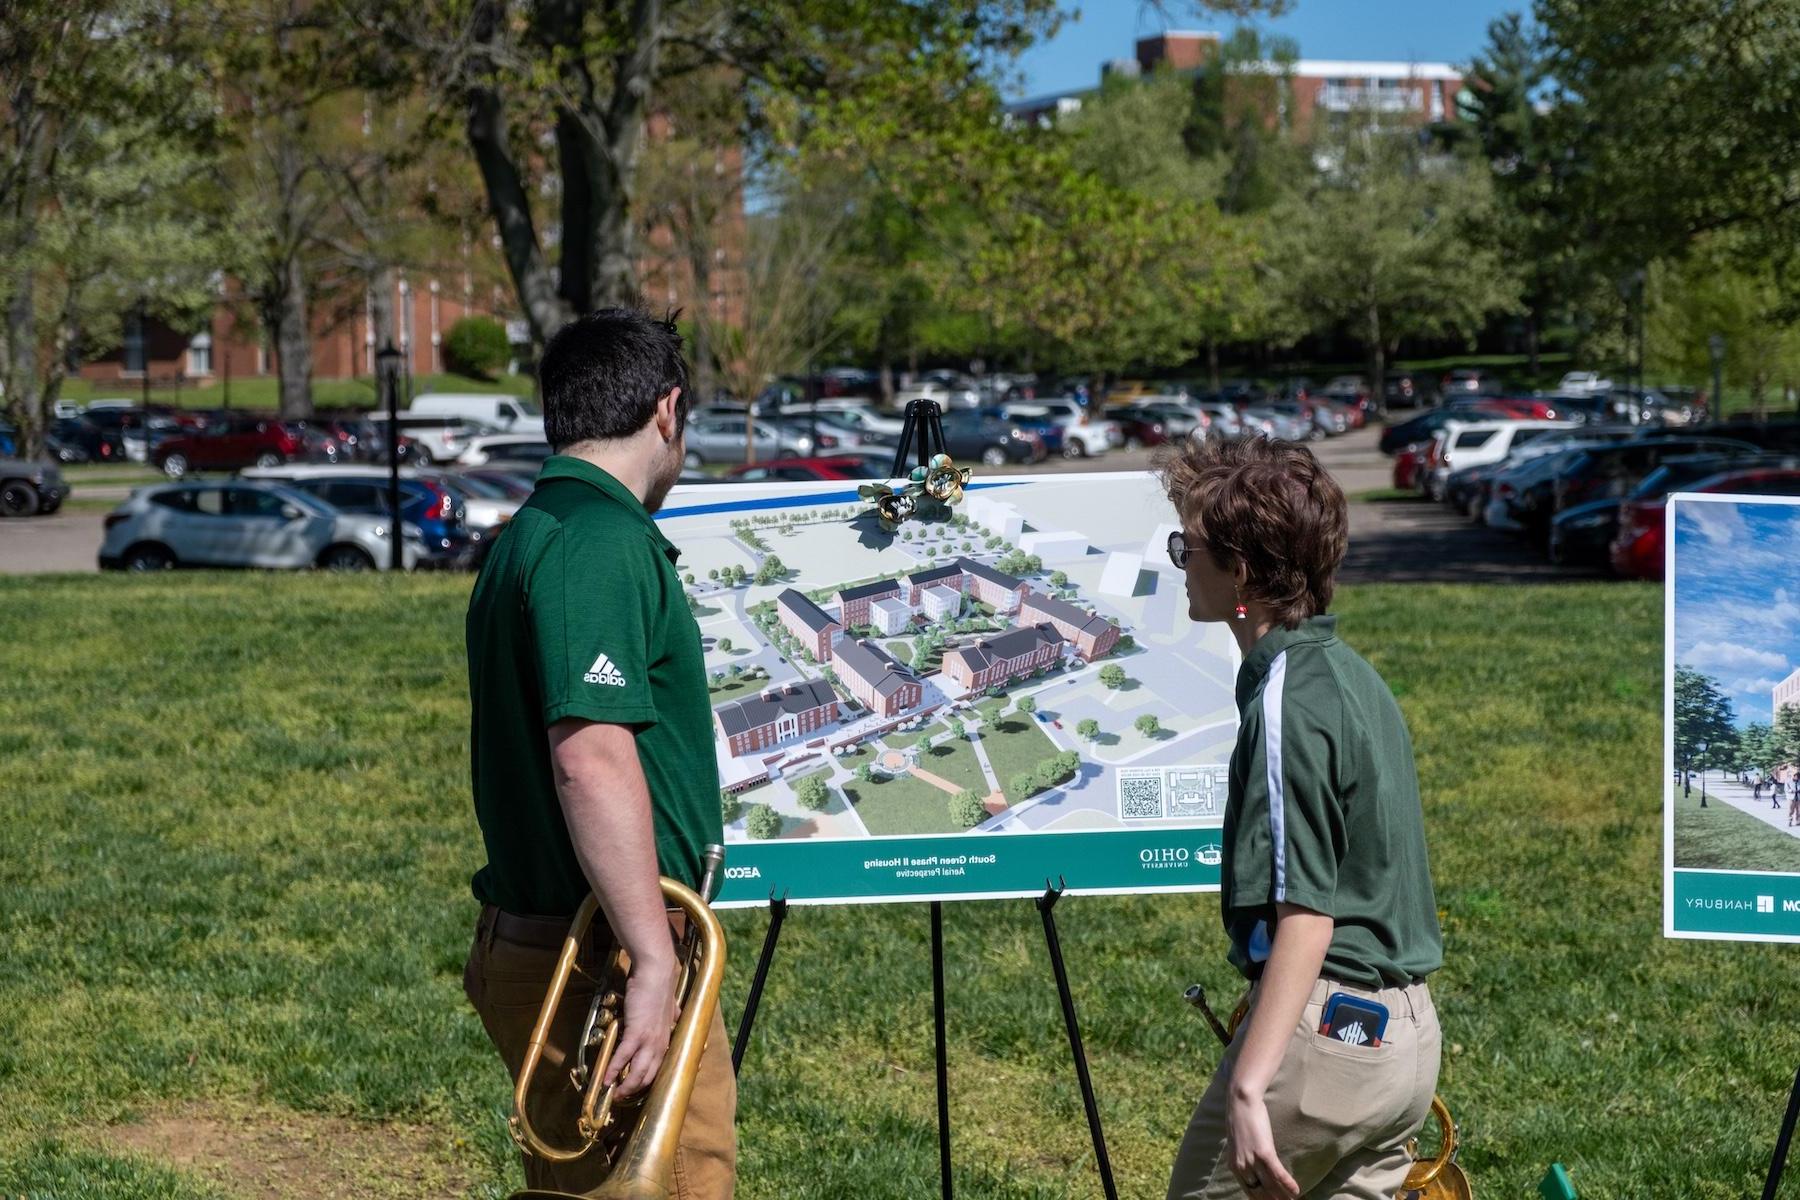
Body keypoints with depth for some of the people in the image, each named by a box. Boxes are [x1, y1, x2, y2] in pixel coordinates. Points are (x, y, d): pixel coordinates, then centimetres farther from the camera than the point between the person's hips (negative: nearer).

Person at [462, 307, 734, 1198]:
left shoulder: (527, 539, 15)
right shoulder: (603, 545, -17)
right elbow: (592, 758, -27)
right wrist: (654, 962, -27)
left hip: (530, 947, 10)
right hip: (603, 959, -10)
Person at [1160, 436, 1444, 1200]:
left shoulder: (1288, 701, -17)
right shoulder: (1349, 673, 11)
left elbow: (1305, 915, -23)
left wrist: (1248, 1085, -27)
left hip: (1322, 1029, -9)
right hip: (1406, 1032, 9)